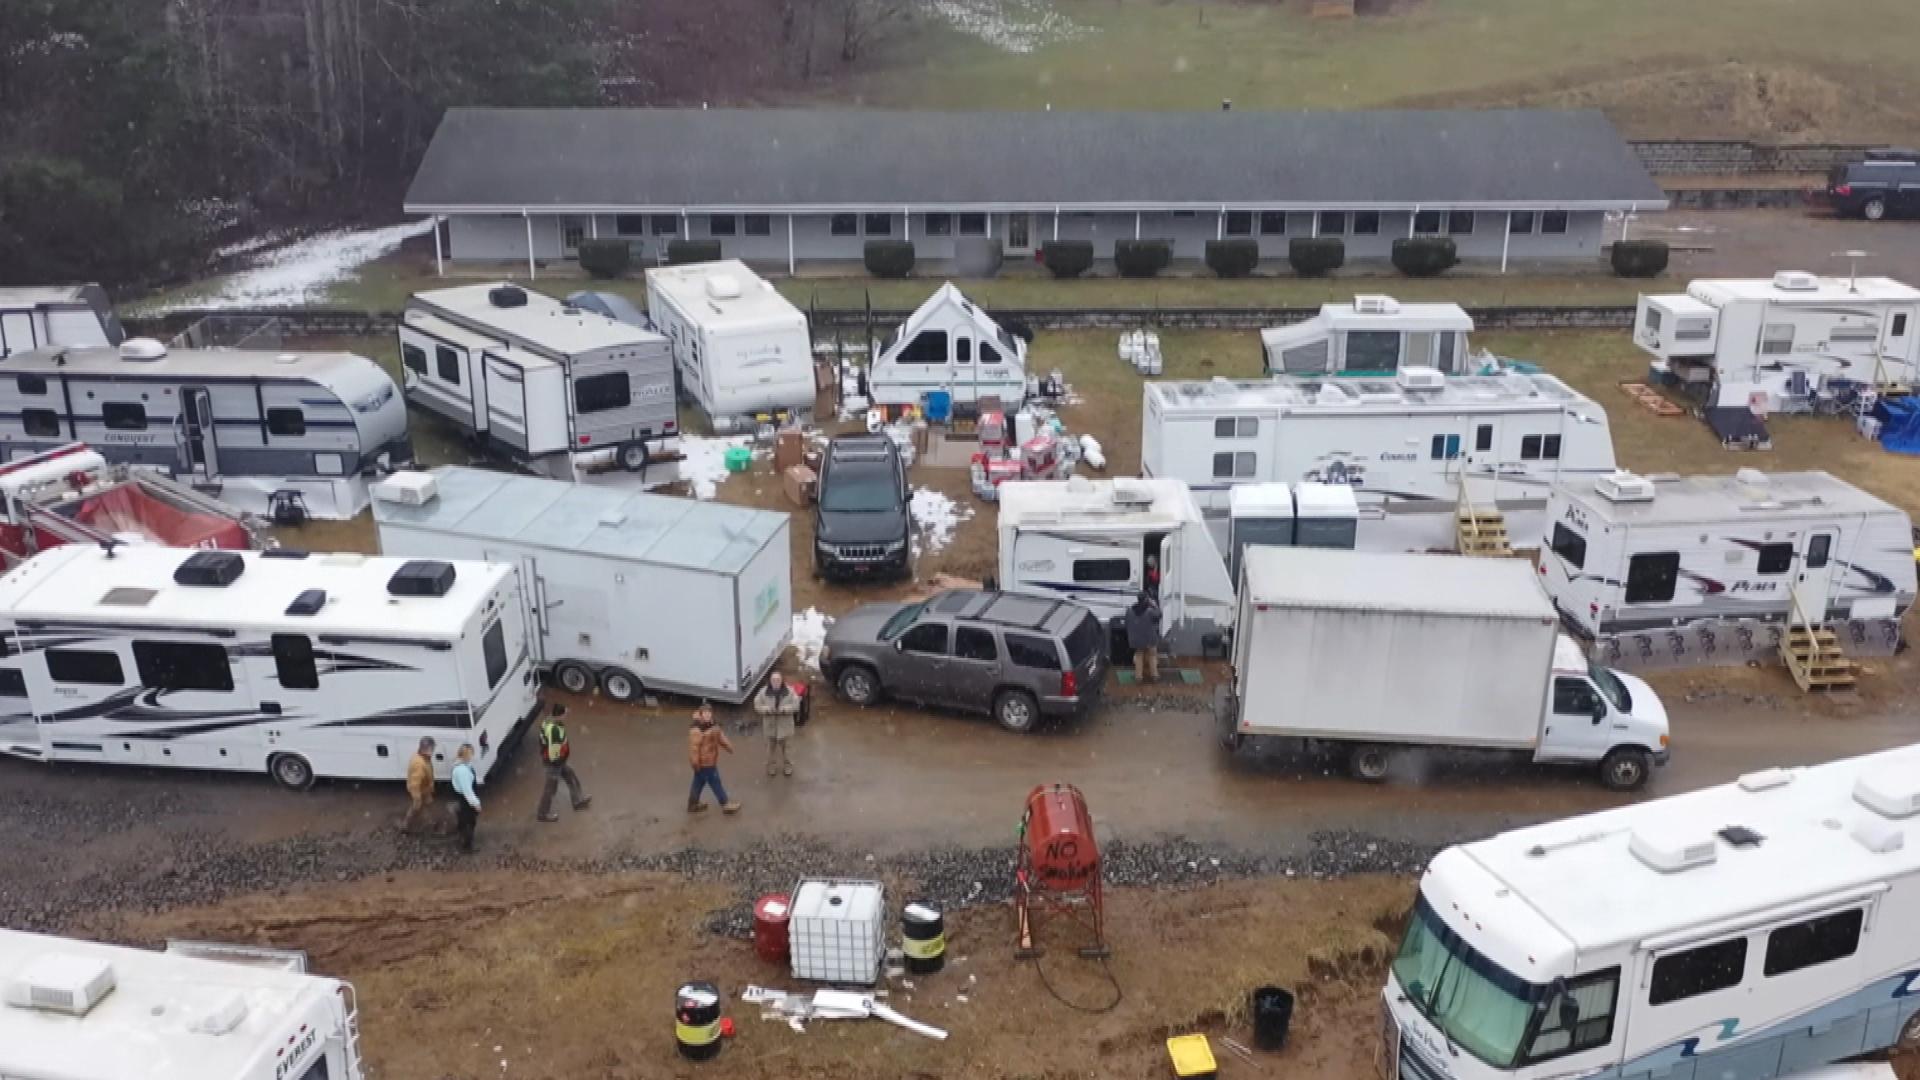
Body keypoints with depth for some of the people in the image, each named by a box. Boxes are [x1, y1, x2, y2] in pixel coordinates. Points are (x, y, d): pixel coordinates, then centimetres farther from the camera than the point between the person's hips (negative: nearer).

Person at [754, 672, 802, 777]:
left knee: (785, 746, 10)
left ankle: (787, 766, 28)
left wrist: (785, 709, -27)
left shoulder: (789, 691, -12)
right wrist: (766, 709, -24)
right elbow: (757, 705, -6)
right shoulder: (764, 692, -10)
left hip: (785, 724, -1)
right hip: (770, 724, 1)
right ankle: (771, 766, 32)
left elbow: (796, 705, -11)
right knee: (771, 746, 14)